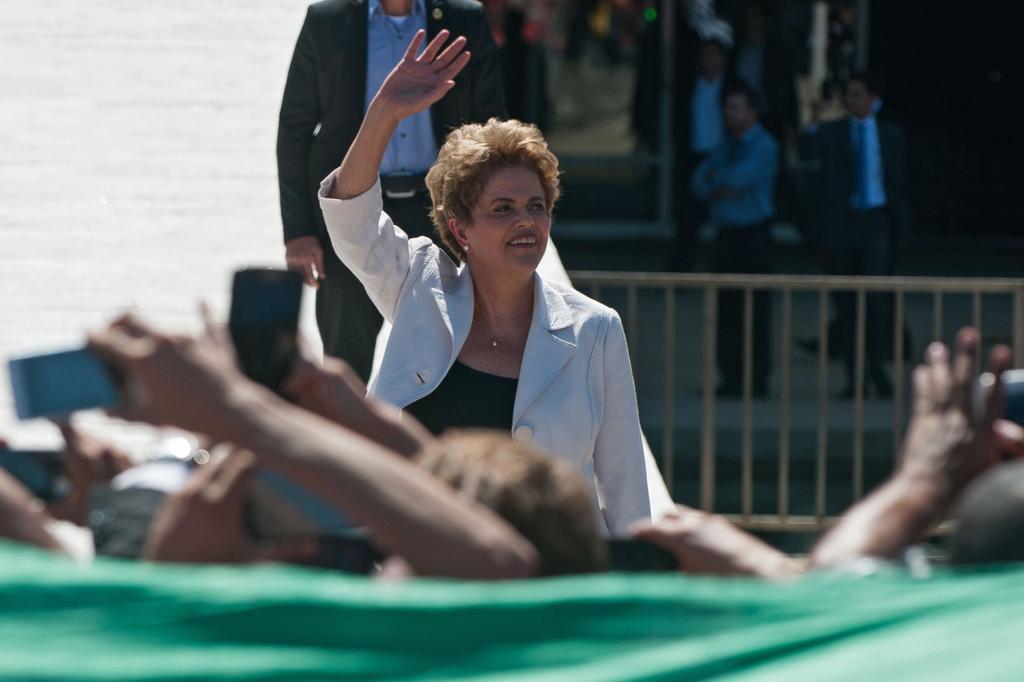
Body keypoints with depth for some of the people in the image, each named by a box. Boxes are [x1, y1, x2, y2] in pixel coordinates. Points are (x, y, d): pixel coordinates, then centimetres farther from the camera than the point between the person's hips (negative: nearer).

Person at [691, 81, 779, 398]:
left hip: (753, 236, -7)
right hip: (727, 234, 7)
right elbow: (698, 183, 10)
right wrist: (720, 190, -9)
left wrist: (714, 177, 0)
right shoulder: (726, 146, 17)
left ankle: (757, 380, -4)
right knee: (725, 309, 5)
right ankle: (731, 377, 10)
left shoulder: (763, 146, -6)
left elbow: (738, 178, -18)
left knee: (755, 309, -7)